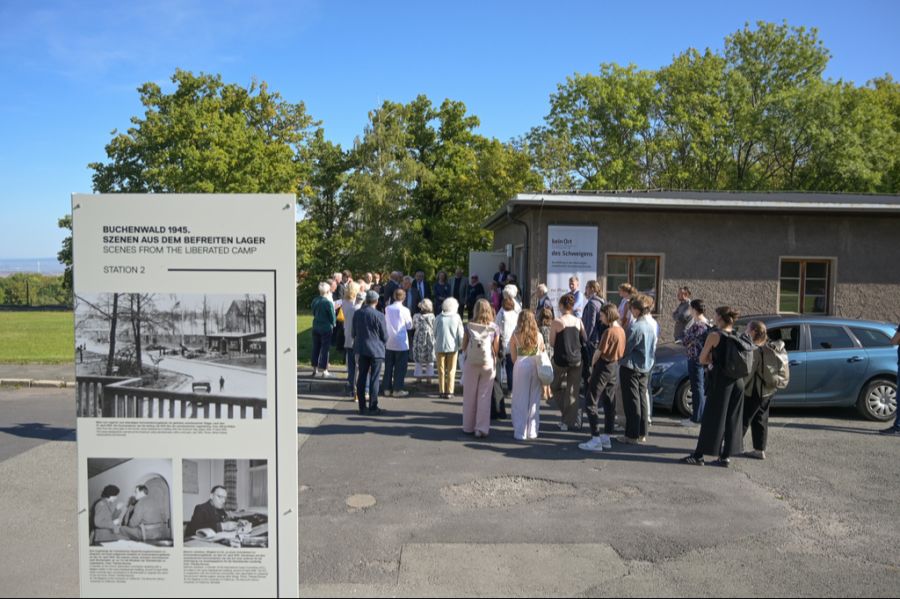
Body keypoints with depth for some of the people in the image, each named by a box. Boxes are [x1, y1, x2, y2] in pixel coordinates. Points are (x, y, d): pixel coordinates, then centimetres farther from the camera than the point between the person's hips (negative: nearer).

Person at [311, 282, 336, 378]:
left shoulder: (315, 301, -2)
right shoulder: (328, 302, -18)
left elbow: (313, 313, 10)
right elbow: (333, 317, -12)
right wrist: (333, 324, 6)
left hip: (316, 327, 5)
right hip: (326, 328, -5)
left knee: (316, 348, 15)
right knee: (325, 349, 2)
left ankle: (315, 369, 24)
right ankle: (324, 371, 6)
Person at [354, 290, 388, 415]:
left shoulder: (357, 313, 0)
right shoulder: (379, 316, -15)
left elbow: (354, 332, 9)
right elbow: (385, 336, -8)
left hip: (361, 349, 5)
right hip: (376, 350, -5)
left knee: (361, 377, 10)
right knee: (374, 379, 1)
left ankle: (362, 406, 15)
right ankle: (373, 407, 4)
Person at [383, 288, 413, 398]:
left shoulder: (387, 309, 0)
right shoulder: (404, 310, -12)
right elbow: (409, 326, -4)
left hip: (389, 342, 4)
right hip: (401, 343, -4)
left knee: (388, 366, 11)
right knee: (400, 367, 4)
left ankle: (387, 388, 16)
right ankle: (397, 389, 6)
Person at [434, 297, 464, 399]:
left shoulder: (438, 318, -3)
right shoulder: (457, 317, -4)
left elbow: (435, 333, 4)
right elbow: (460, 334, -1)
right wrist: (461, 345, 13)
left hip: (440, 346, 1)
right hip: (452, 346, 0)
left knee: (441, 370, 11)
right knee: (451, 370, 7)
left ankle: (442, 391, 14)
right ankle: (449, 392, 5)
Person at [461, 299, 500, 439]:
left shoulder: (469, 327, -4)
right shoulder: (494, 328, -4)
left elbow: (463, 347, 1)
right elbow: (496, 349, -2)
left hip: (471, 365, 1)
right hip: (488, 364, 0)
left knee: (469, 396, 12)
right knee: (484, 397, 6)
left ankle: (468, 427, 22)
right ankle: (482, 428, 5)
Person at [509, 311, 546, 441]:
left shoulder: (515, 336, -2)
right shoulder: (538, 335, 4)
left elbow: (513, 357, 0)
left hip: (521, 366, -2)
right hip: (536, 366, 2)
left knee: (520, 401, 6)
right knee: (534, 400, 11)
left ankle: (520, 432, 9)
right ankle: (532, 431, 16)